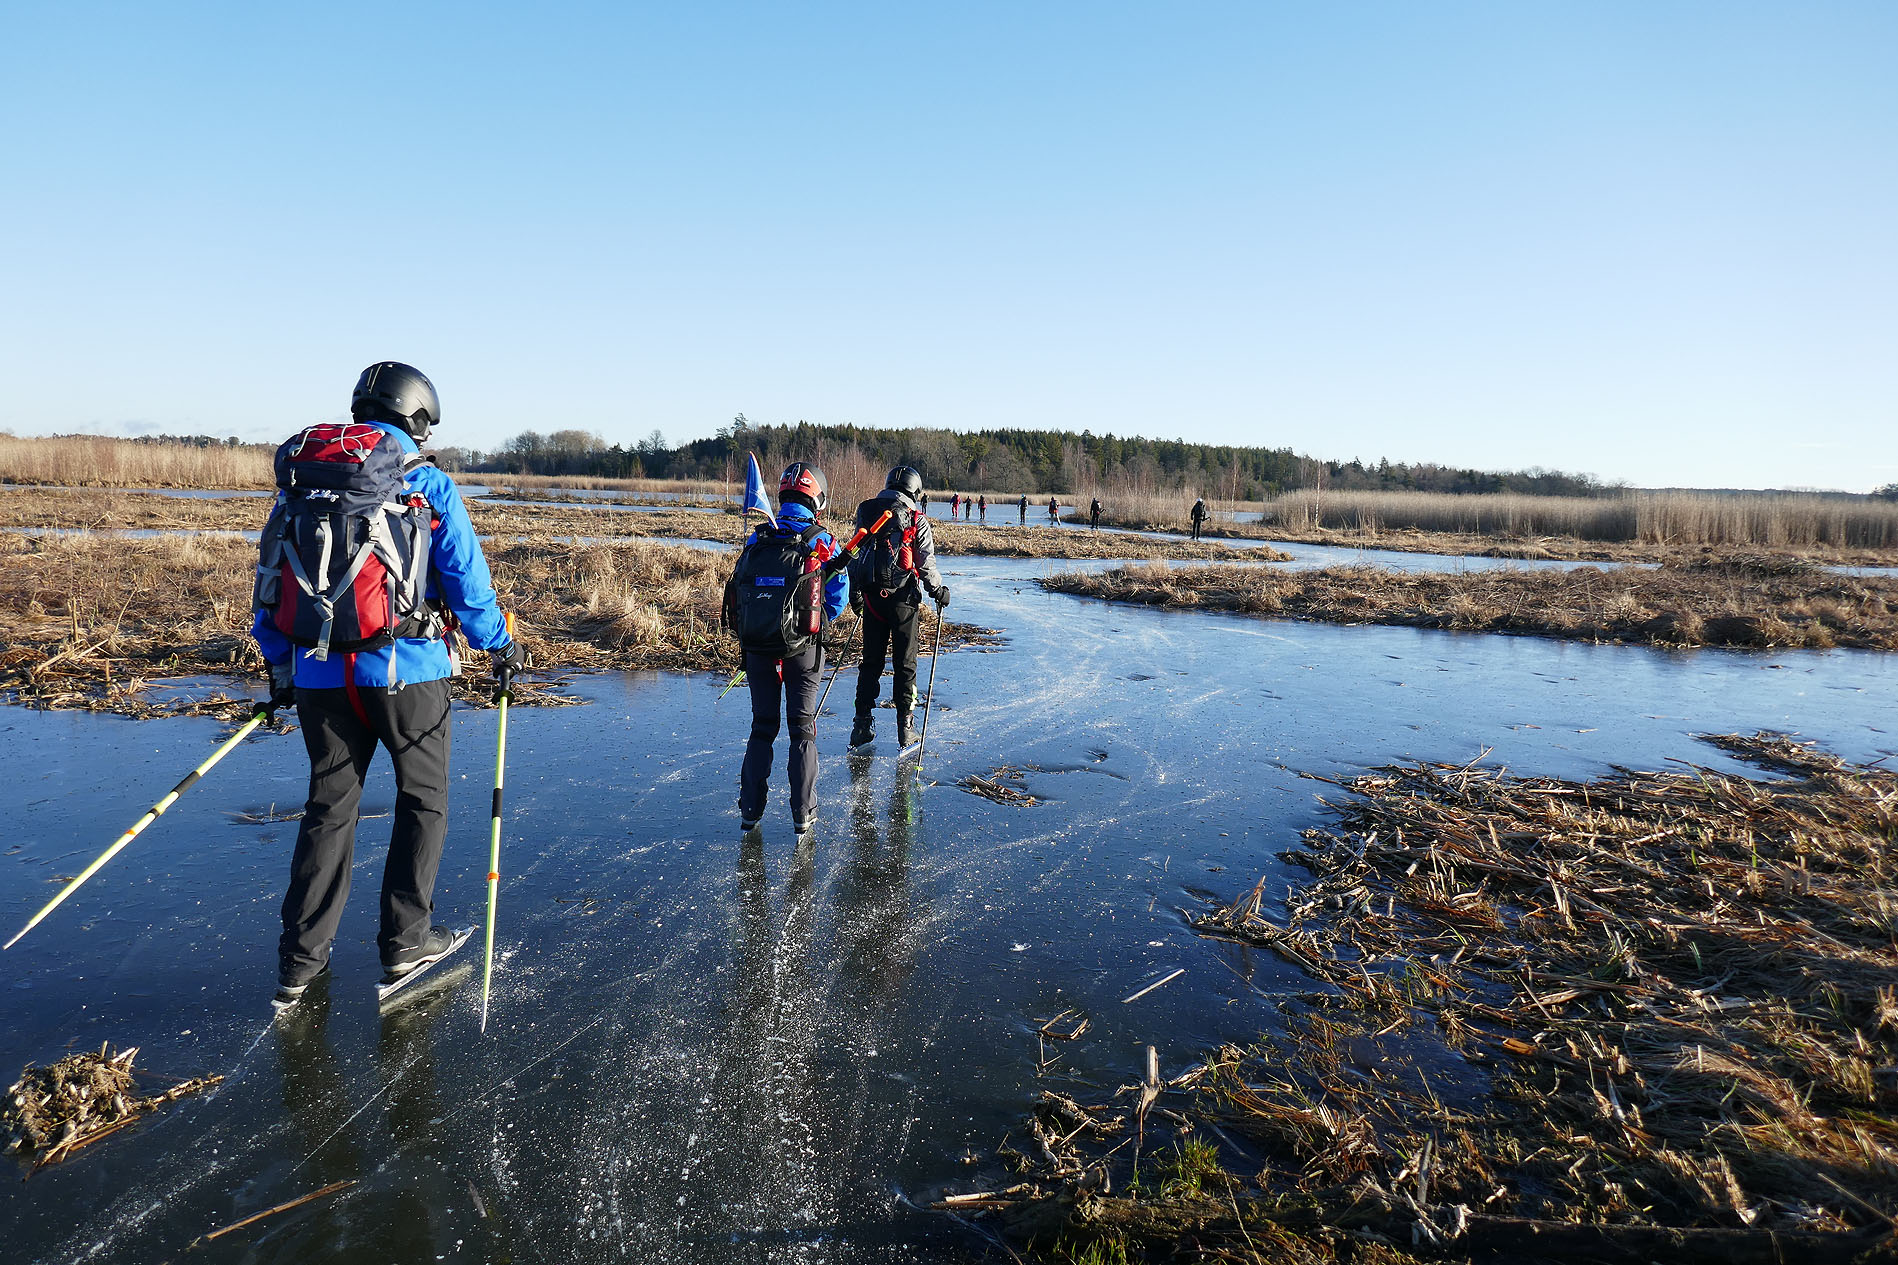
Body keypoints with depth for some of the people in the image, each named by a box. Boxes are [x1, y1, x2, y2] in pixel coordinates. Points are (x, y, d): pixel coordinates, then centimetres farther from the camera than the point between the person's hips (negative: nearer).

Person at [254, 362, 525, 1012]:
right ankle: (406, 941, 18)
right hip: (407, 670, -4)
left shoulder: (296, 482, 10)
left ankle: (299, 961, 19)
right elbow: (466, 580, -4)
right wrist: (501, 645, 11)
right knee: (423, 800, 12)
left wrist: (280, 670, 22)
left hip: (320, 674, 4)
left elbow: (268, 584, 13)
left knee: (328, 807, 15)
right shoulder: (427, 485, -4)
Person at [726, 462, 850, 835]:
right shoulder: (823, 544, -7)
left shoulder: (756, 540, 3)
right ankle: (803, 815, 11)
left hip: (756, 647, 3)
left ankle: (750, 811, 18)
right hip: (802, 650, -3)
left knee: (762, 726, 15)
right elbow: (836, 600, -3)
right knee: (803, 728, 8)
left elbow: (739, 592, 7)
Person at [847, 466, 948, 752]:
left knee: (871, 661, 12)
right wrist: (939, 591, 9)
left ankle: (862, 725, 13)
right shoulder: (916, 520, -6)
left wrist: (854, 590, 18)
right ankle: (904, 727, 8)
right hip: (903, 598, -3)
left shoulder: (866, 512, 5)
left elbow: (855, 554, 8)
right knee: (905, 663, 6)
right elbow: (926, 564, -6)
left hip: (872, 597, 3)